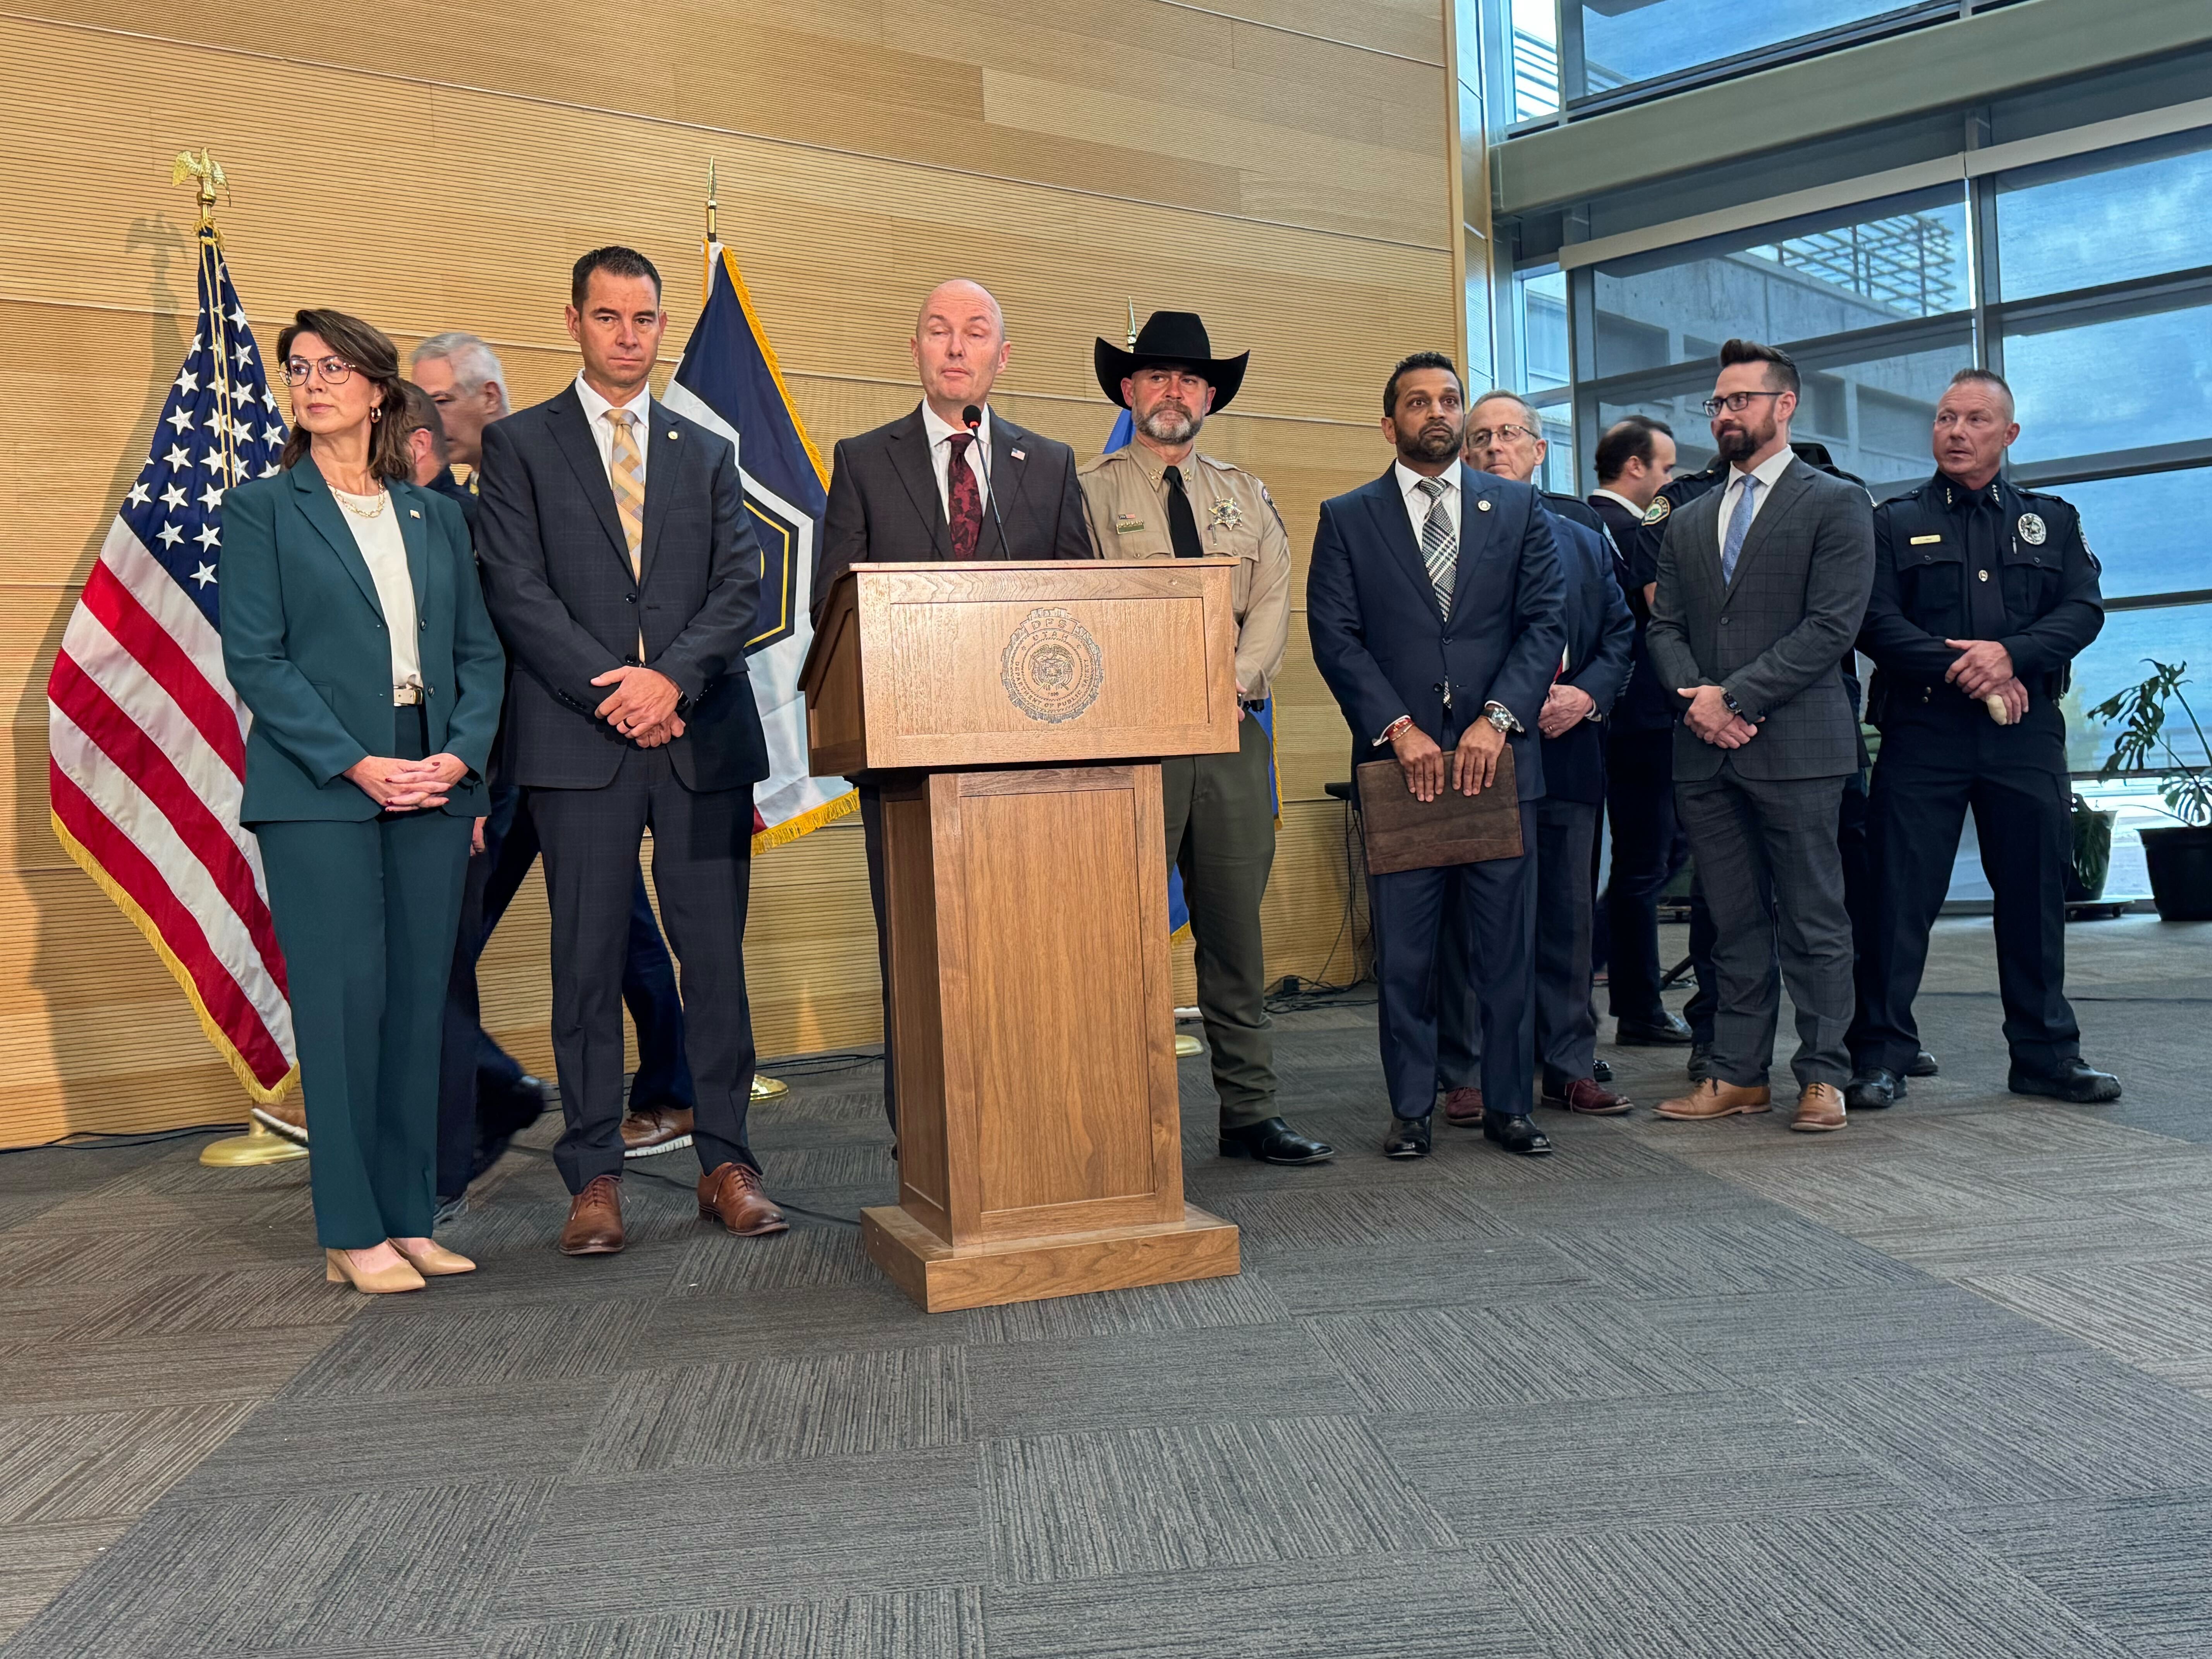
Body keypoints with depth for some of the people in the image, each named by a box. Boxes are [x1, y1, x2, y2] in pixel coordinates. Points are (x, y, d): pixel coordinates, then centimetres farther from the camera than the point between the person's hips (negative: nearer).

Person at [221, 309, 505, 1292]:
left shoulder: (435, 516, 15)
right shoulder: (262, 508, 6)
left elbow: (480, 651, 11)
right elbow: (255, 659, -3)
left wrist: (459, 754, -5)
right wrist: (358, 765, -13)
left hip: (432, 788, 4)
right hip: (319, 795, -3)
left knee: (419, 1002, 5)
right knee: (344, 1002, -4)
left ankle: (407, 1219, 13)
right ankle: (352, 1234, 5)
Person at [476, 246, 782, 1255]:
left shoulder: (708, 454, 17)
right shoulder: (519, 446, 10)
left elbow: (742, 586, 6)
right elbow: (517, 592, -1)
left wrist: (673, 676, -11)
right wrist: (613, 693, -11)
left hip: (704, 737, 2)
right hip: (579, 744, -2)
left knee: (717, 955, 2)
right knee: (587, 963, 1)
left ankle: (725, 1164, 12)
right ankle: (594, 1177, 11)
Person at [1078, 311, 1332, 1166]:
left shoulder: (1247, 496, 18)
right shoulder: (1089, 490, 5)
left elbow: (1273, 605, 8)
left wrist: (1232, 683, -9)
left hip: (1235, 734, 4)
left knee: (1237, 931, 7)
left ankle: (1251, 1113, 15)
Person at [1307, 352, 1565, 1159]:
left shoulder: (1518, 508, 12)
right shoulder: (1347, 518, 9)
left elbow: (1546, 620, 4)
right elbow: (1335, 636, 0)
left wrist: (1497, 718, -9)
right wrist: (1399, 728, -11)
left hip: (1498, 757, 1)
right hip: (1398, 760, -1)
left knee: (1507, 946, 5)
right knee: (1404, 950, 3)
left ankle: (1508, 1105, 17)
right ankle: (1412, 1108, 15)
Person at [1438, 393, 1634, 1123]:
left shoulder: (1587, 543, 19)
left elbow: (1621, 633, 14)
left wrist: (1588, 695, -5)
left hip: (1568, 757, 4)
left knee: (1568, 919, 9)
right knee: (1471, 922, 0)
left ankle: (1568, 1068, 19)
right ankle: (1466, 1075, 9)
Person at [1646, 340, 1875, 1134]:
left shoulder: (1836, 502, 1)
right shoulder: (1688, 523, 19)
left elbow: (1831, 627, -9)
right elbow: (1665, 628, 13)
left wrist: (1735, 695, -13)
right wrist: (1697, 701, -6)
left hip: (1794, 746, -5)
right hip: (1704, 751, 5)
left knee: (1813, 920, 1)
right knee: (1734, 924, 9)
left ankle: (1822, 1076, 10)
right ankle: (1739, 1074, 15)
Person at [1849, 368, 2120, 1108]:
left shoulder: (2052, 520, 16)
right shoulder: (1894, 522, 9)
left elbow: (2084, 610, 3)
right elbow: (1876, 622, -3)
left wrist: (2011, 654, -15)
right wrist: (1966, 673, -14)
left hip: (2027, 738, 3)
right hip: (1922, 734, -2)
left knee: (2035, 895, 7)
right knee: (1900, 896, -3)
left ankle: (2045, 1054, 19)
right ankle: (1881, 1055, 4)